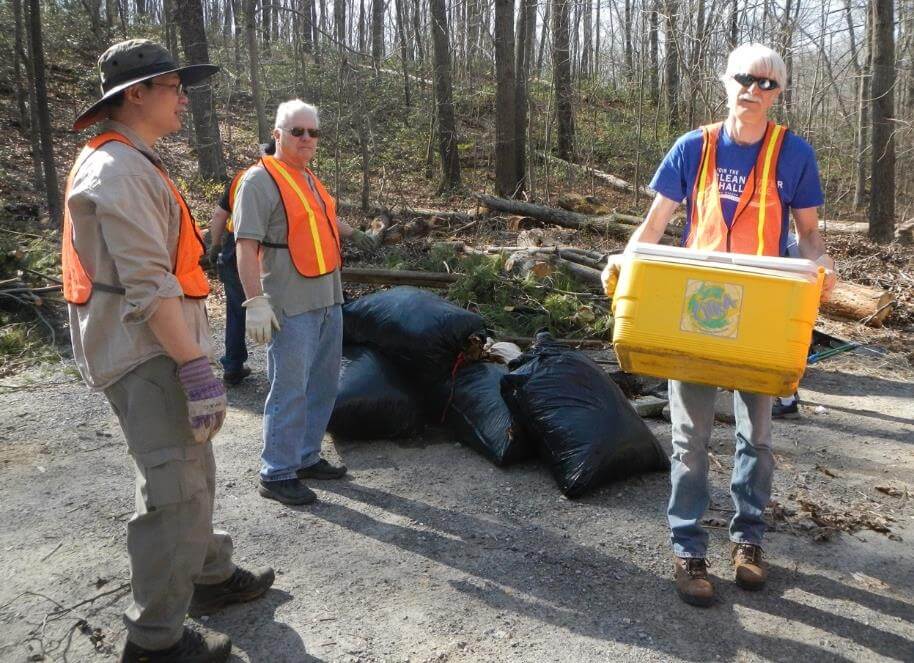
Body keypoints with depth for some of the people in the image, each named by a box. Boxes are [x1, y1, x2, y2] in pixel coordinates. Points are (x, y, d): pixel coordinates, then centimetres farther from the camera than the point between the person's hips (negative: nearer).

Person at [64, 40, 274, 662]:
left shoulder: (134, 166, 18)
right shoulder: (120, 172, -16)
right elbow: (149, 286, -24)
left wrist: (192, 354, 24)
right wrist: (197, 367, -26)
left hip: (159, 349, 11)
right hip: (148, 356, -11)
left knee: (195, 474, 21)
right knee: (175, 492, -6)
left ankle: (212, 576, 37)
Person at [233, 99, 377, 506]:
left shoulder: (310, 179, 16)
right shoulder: (260, 179, -11)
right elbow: (246, 246, -19)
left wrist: (351, 232, 26)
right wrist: (255, 302, -25)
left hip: (328, 300, 9)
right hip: (292, 305, -9)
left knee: (323, 384, 15)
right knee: (290, 390, -5)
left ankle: (305, 457, 29)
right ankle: (276, 475, 7)